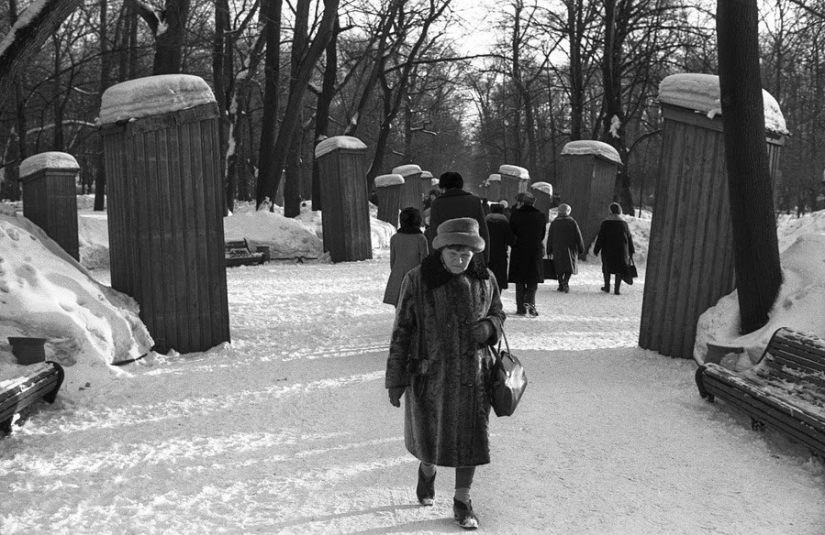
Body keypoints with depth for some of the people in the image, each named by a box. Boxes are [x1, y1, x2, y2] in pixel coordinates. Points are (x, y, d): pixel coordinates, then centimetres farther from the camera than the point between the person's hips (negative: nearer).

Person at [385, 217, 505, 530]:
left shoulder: (485, 280, -3)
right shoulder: (417, 281, -12)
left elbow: (497, 315, 13)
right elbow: (401, 331, -6)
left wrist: (488, 328, -12)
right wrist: (395, 380, -5)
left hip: (472, 375, 2)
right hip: (429, 375, -2)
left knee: (470, 439, 5)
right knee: (429, 439, 11)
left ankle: (462, 502, 23)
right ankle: (427, 471, 46)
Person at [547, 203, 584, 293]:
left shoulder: (554, 223, 0)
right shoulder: (572, 222, -4)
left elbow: (550, 238, 2)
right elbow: (578, 237, -2)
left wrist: (549, 251, 8)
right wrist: (581, 249, 6)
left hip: (557, 249, 1)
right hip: (570, 248, -1)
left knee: (559, 268, 12)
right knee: (570, 267, 5)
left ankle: (561, 285, 9)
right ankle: (566, 282, -16)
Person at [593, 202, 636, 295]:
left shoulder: (605, 223, -8)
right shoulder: (624, 223, 0)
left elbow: (600, 238, -8)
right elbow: (629, 238, 6)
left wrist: (596, 250, -2)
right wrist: (631, 251, 14)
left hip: (608, 250, -1)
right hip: (621, 251, 1)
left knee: (607, 268, 16)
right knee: (620, 269, 7)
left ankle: (607, 287, 20)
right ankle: (617, 288, 1)